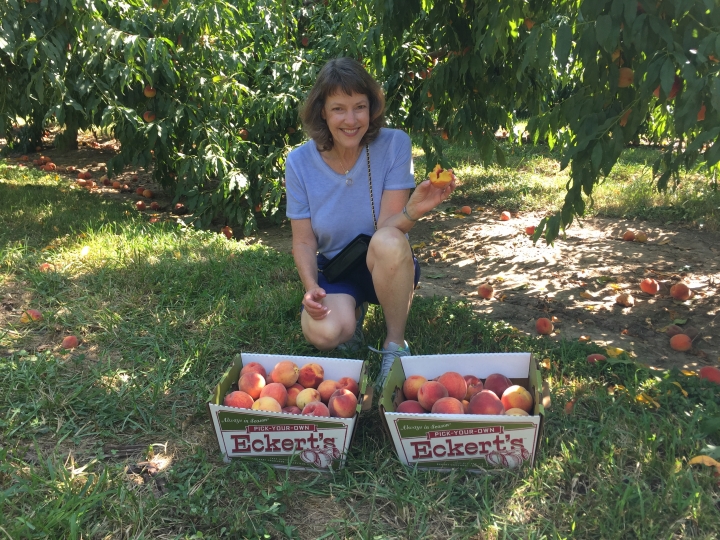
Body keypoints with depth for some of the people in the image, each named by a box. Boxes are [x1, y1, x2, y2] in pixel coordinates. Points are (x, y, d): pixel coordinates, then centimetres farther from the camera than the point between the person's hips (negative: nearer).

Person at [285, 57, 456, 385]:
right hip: (334, 270, 1)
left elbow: (388, 227, -21)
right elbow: (304, 241, -4)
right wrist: (311, 287, -22)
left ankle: (395, 345, -14)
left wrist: (414, 210, -43)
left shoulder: (394, 144, -15)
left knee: (388, 242, -38)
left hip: (387, 268, -1)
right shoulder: (300, 162, -10)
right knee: (323, 333, -31)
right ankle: (352, 311, 9)